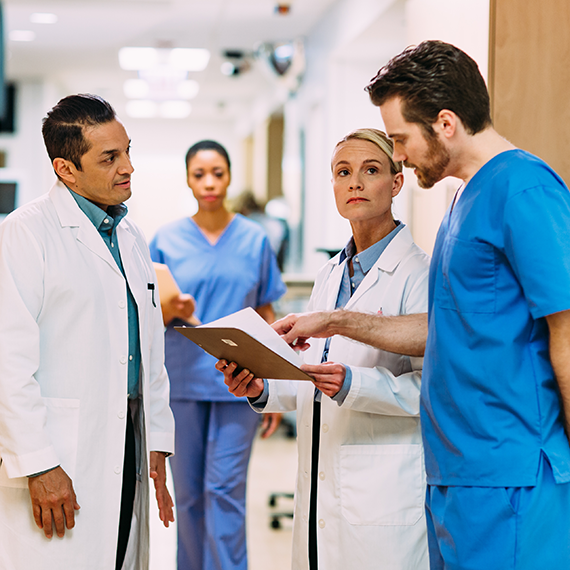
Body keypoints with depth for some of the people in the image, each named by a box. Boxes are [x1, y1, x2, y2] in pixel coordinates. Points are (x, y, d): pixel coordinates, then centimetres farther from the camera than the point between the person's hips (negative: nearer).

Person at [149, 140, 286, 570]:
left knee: (225, 490, -6)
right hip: (183, 380, 1)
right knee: (189, 493, 6)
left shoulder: (254, 239, 5)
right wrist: (171, 311, -17)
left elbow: (266, 317, 8)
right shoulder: (167, 240, 4)